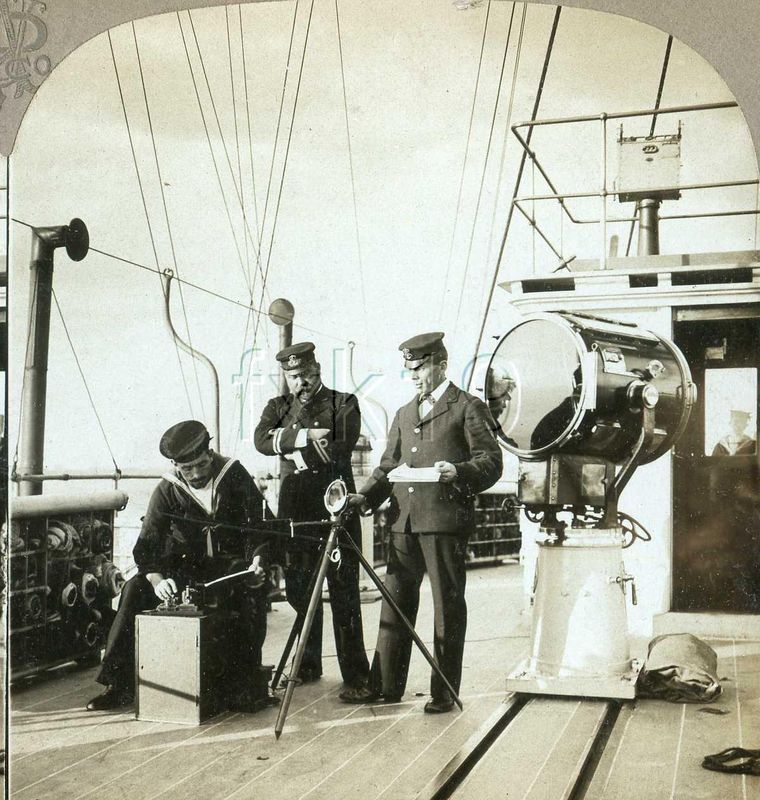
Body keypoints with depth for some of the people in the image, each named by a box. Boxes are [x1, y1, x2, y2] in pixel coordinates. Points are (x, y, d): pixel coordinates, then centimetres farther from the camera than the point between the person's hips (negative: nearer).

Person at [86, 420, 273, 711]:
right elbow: (147, 545, -10)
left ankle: (241, 684, -23)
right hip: (185, 565, 2)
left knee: (255, 591, -35)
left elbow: (261, 525, -8)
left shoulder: (235, 476, -7)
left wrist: (257, 561, -28)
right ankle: (119, 684, -16)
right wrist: (157, 579, -30)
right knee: (134, 590, -23)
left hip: (230, 563, -2)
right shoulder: (167, 490, -4)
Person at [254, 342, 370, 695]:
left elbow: (340, 447, -11)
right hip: (294, 512, 4)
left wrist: (288, 445, -7)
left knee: (343, 594, -4)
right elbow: (261, 440, -4)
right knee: (298, 590, 9)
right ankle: (308, 666, 24)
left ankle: (355, 674, 2)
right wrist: (305, 436, -16)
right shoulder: (278, 406, 16)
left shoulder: (343, 403, 6)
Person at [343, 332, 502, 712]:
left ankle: (445, 692, 8)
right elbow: (389, 466, 21)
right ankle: (385, 685, 14)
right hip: (405, 521, 6)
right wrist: (366, 496, 5)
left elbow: (491, 461, -5)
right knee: (395, 602, 7)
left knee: (448, 606, 0)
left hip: (446, 520, -6)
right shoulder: (404, 414, 22)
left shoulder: (468, 408, 2)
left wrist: (458, 472, -23)